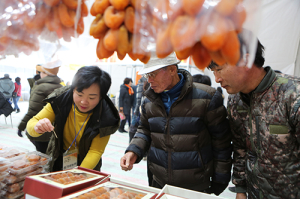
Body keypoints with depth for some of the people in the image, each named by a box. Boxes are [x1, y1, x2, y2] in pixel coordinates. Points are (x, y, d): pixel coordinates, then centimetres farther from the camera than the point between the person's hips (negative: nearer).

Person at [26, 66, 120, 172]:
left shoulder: (106, 117, -23)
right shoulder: (60, 100, -18)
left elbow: (96, 151, -19)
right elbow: (32, 123, -11)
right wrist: (37, 128, -34)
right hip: (58, 161, -1)